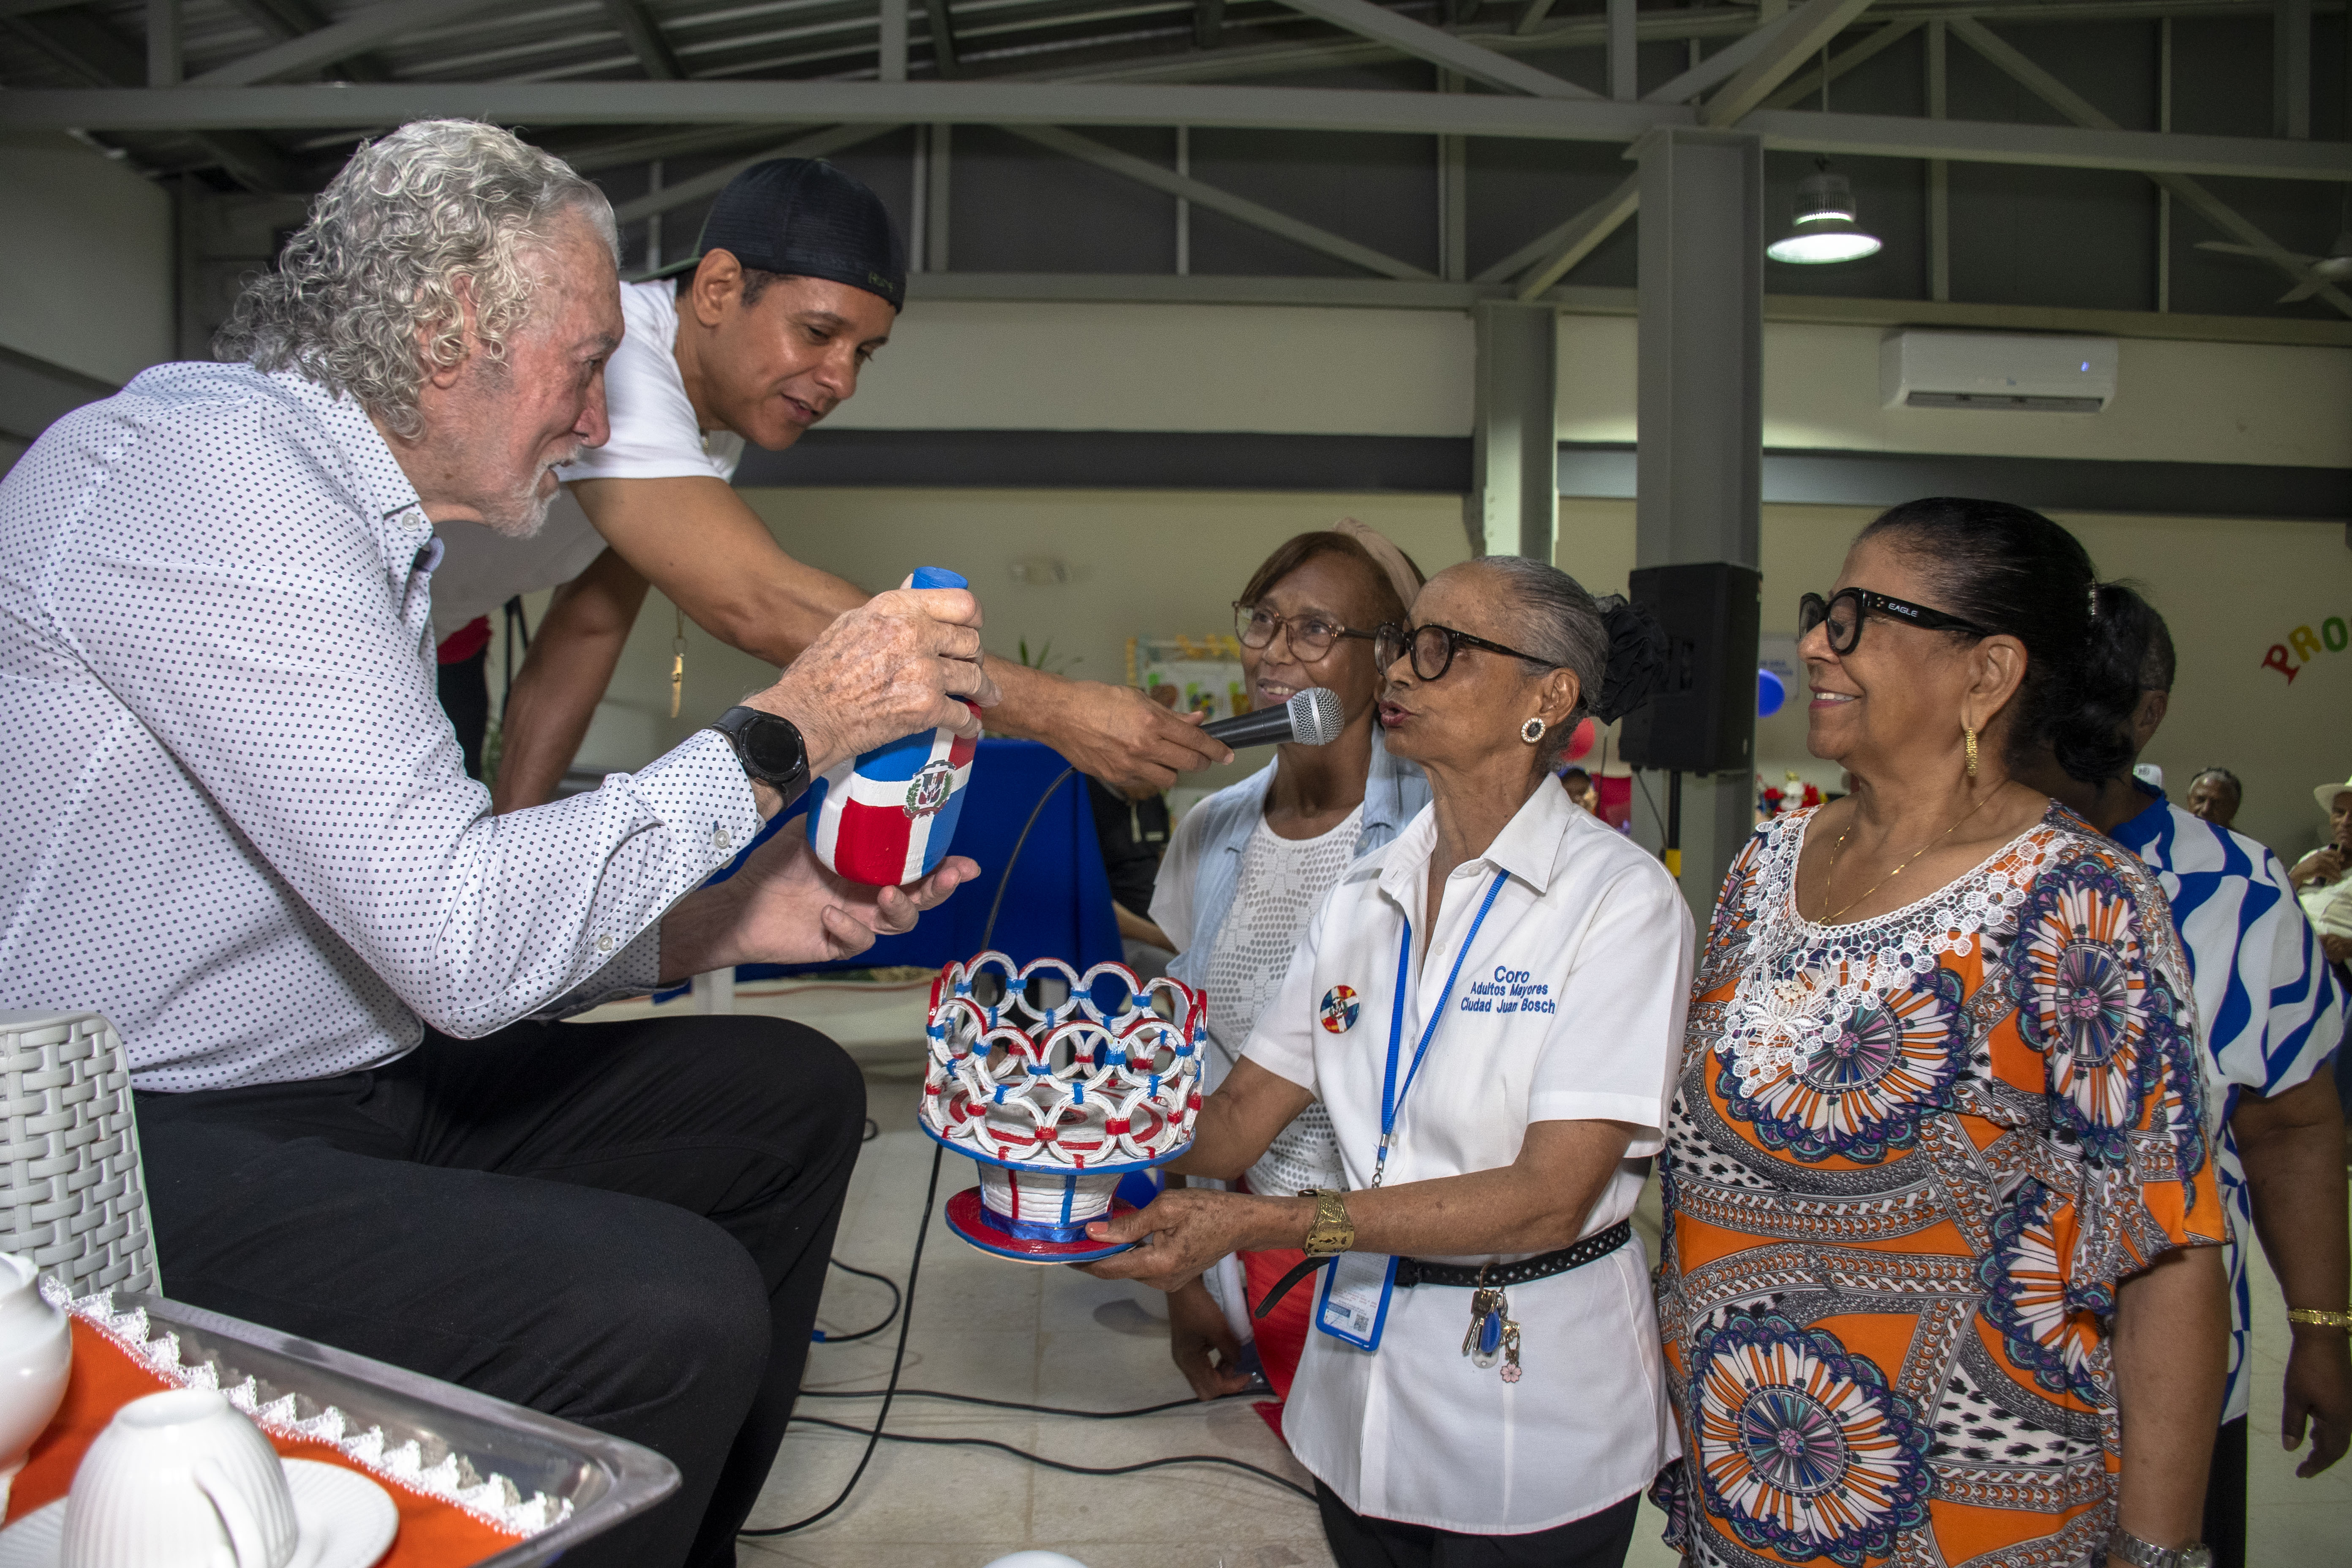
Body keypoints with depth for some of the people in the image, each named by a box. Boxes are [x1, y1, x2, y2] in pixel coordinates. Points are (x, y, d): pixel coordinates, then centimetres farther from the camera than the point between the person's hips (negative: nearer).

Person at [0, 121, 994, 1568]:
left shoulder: (358, 517, 13)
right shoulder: (208, 470, -19)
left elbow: (415, 927, 9)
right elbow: (463, 941, -27)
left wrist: (731, 919, 1)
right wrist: (782, 735, -18)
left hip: (340, 1085, 10)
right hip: (122, 1145, -10)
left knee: (790, 1095, 8)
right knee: (673, 1310, -28)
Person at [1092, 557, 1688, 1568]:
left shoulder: (1620, 897, -16)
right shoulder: (1362, 898, 3)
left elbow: (1550, 1198, -23)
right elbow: (1241, 1115, 2)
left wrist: (1259, 1223, -29)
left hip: (1532, 1409, -5)